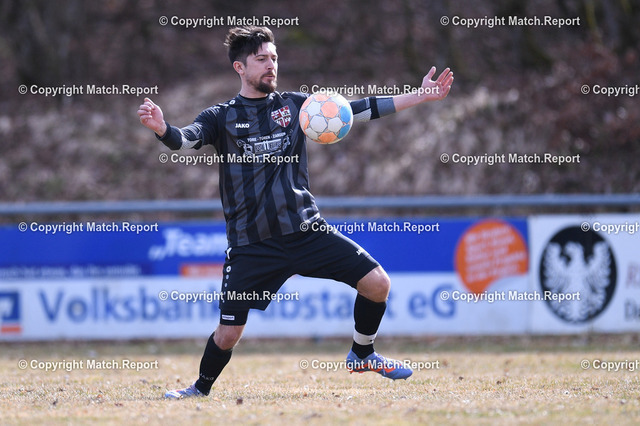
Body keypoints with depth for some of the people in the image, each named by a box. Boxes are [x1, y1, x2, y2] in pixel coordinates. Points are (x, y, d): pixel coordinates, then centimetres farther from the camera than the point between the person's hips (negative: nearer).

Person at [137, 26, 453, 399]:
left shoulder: (295, 105, 10)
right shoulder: (222, 117, 3)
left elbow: (358, 109, 9)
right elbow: (186, 138, -15)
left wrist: (420, 96, 4)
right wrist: (162, 128, -39)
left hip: (306, 231, 3)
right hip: (252, 245, -3)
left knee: (377, 283, -6)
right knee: (229, 332, -5)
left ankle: (362, 355, 20)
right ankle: (202, 389, 24)